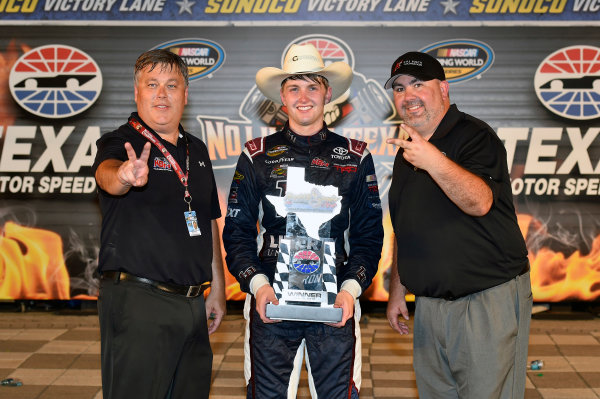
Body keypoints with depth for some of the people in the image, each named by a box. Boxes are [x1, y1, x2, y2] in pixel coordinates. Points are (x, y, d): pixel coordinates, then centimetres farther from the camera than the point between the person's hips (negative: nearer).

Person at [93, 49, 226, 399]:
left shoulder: (197, 150, 14)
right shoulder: (122, 143, -4)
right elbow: (107, 174, -29)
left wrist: (218, 289, 15)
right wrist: (125, 176, -53)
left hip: (192, 303, 6)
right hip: (137, 302, -6)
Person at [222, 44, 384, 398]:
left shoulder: (355, 157, 7)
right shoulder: (257, 155, 6)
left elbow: (369, 233, 7)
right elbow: (237, 230, 5)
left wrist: (351, 288, -7)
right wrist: (257, 284, -9)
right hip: (271, 302, 0)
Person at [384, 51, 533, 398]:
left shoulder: (474, 136, -8)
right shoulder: (407, 151, 15)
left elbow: (480, 202, -26)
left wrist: (434, 162, -37)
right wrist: (397, 290, 19)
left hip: (487, 301, -7)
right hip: (429, 303, 7)